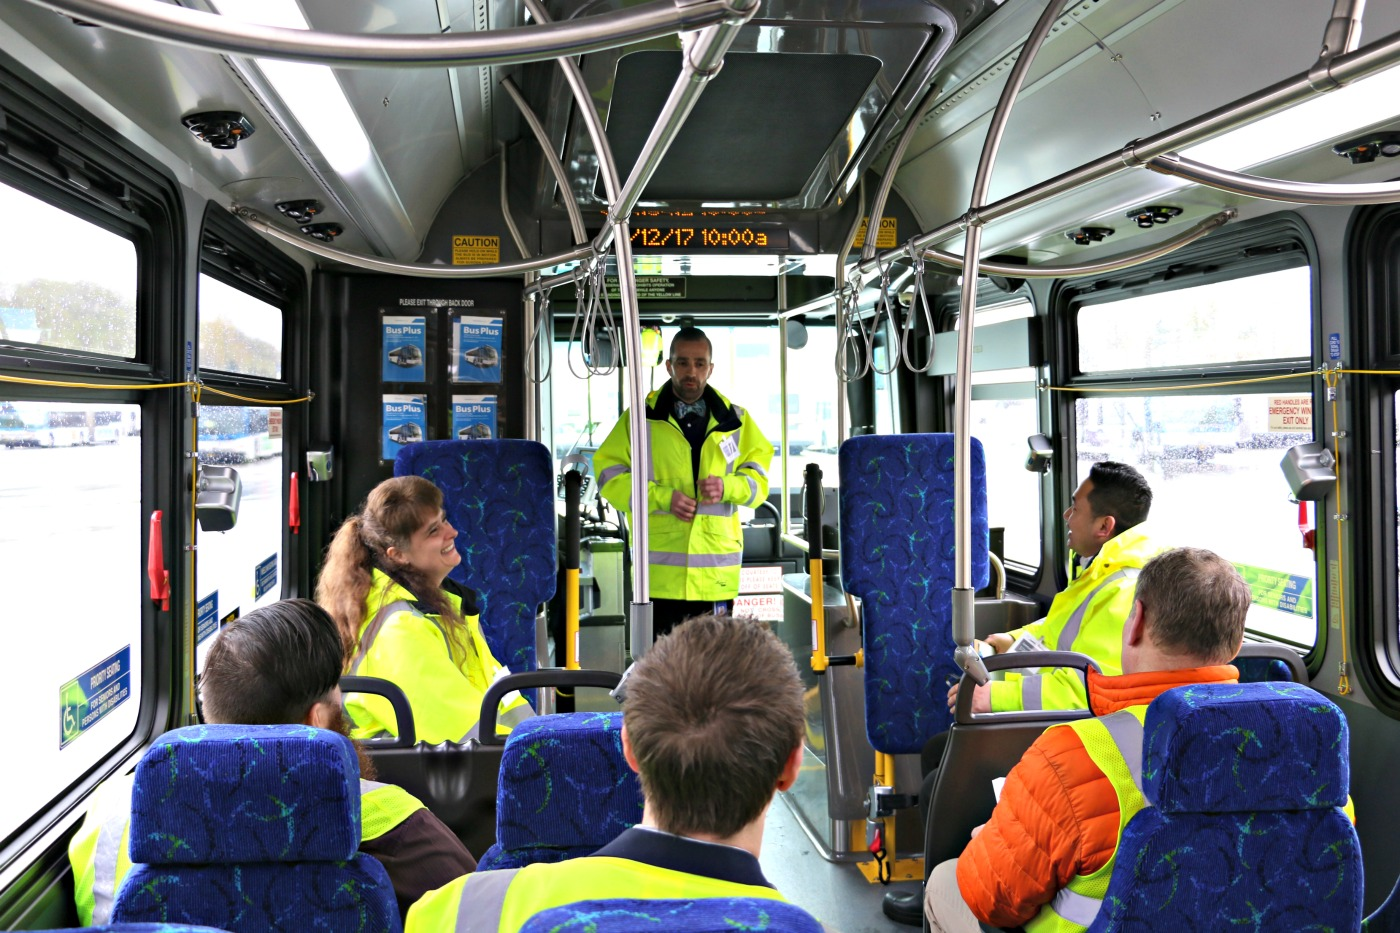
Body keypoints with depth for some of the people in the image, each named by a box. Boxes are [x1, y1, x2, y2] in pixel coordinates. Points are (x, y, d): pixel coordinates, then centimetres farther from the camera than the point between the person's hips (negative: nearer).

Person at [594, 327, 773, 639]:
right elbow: (609, 475, 1)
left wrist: (727, 487, -9)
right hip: (659, 570, -2)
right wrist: (662, 497, -12)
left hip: (717, 571, 2)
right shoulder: (642, 417, 3)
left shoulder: (734, 419, 9)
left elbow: (758, 476, 13)